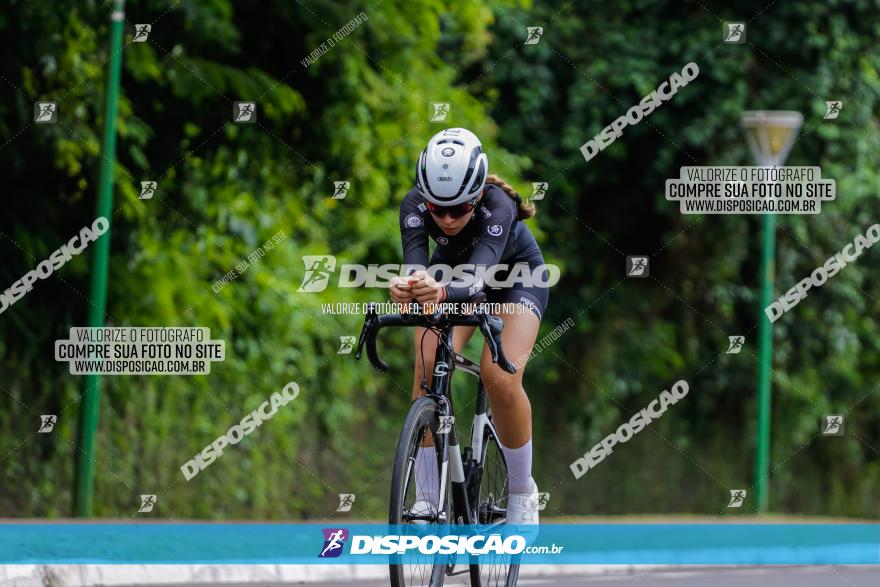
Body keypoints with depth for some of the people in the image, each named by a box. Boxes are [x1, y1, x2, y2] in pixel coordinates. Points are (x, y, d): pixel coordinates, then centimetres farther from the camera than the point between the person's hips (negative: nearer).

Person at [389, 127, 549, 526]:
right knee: (428, 366, -23)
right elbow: (414, 262, -45)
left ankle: (522, 492, -3)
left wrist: (443, 292, -75)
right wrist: (407, 286, -70)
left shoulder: (497, 207, -39)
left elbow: (477, 275, -53)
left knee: (501, 377, -25)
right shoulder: (415, 205, -31)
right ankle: (427, 500, -17)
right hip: (451, 272, 3)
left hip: (516, 277, -3)